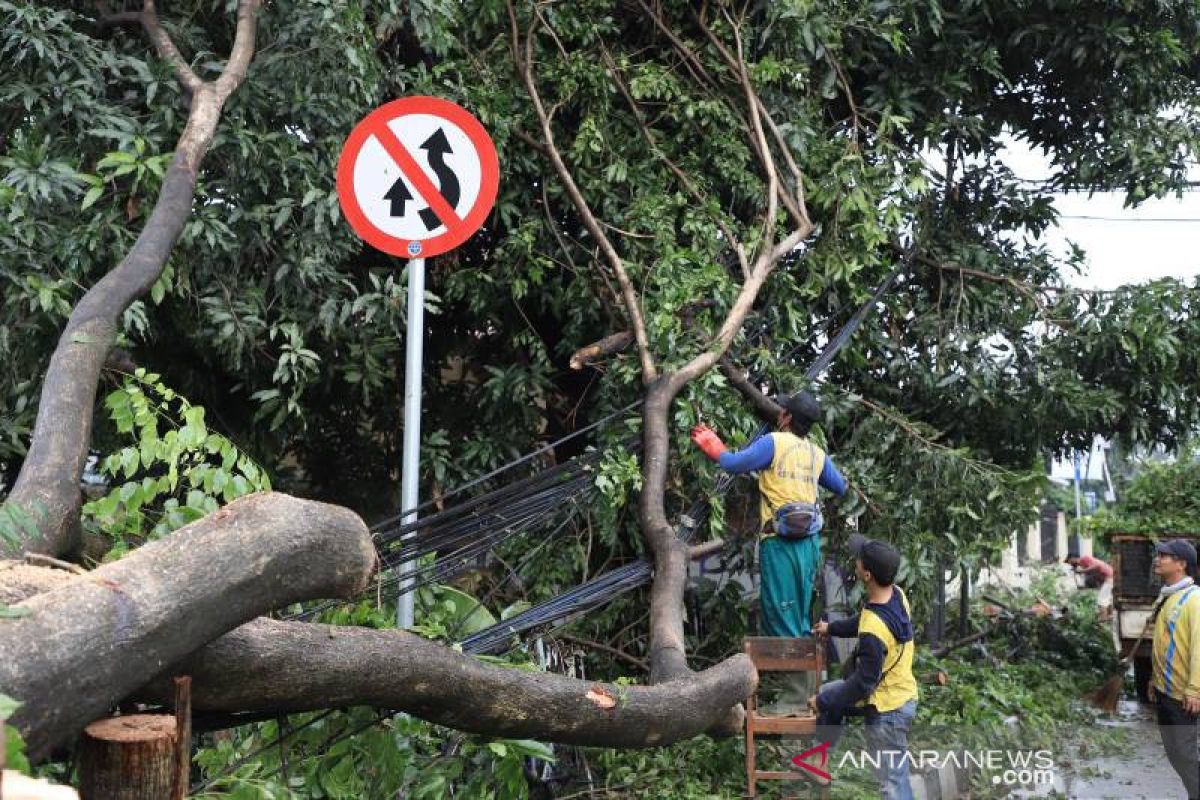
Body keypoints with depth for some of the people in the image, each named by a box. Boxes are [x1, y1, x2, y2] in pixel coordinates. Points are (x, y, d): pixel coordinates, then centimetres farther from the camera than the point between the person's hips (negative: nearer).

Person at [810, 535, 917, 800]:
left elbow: (863, 682, -25)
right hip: (899, 691, 9)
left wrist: (823, 703, -11)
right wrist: (832, 628, 27)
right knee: (829, 691, 26)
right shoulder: (896, 595, -10)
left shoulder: (873, 631, -36)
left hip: (888, 710, -9)